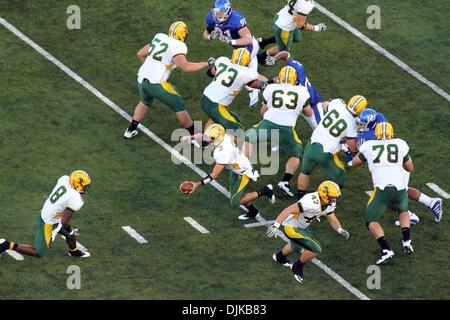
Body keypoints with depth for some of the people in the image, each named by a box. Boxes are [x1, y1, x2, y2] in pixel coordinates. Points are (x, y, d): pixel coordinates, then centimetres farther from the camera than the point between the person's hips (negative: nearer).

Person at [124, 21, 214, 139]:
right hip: (156, 84, -7)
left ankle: (131, 130, 41)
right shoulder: (178, 47, -12)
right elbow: (186, 67, -22)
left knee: (145, 102, 35)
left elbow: (141, 54, 17)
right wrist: (207, 64, -12)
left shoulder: (159, 37, 9)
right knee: (179, 107, 10)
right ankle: (195, 135, 20)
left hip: (142, 79, 7)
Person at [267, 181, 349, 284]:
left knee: (297, 246, 36)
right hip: (291, 228, -10)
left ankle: (280, 256, 66)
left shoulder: (329, 204, -8)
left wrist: (340, 230, -11)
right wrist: (275, 226, -41)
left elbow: (332, 219, 8)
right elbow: (289, 210, -36)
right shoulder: (312, 203, -35)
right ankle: (298, 267, 11)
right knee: (315, 249, -14)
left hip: (301, 226, 10)